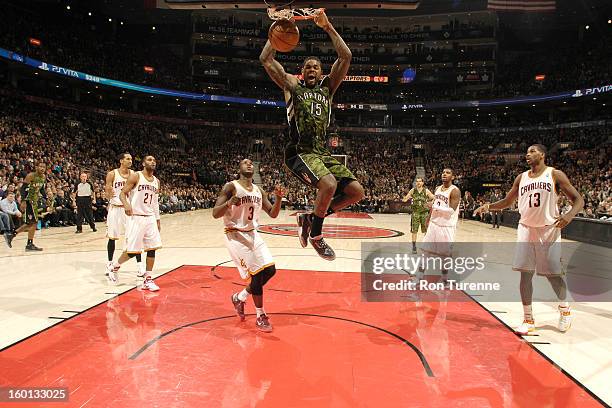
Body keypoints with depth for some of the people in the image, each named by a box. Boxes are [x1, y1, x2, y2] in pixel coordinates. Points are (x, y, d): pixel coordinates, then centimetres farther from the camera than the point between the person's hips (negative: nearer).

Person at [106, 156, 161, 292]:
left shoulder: (156, 181, 13)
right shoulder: (136, 176, -6)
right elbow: (122, 193, -8)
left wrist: (157, 220, 17)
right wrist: (126, 204, -29)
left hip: (150, 218, 6)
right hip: (136, 217, -6)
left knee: (152, 248, 0)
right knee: (133, 250, -3)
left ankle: (148, 280, 8)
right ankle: (114, 267, 24)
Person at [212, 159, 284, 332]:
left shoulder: (258, 191, 10)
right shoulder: (231, 187, -9)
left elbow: (273, 214, 9)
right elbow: (215, 214, -14)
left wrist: (278, 198, -9)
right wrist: (229, 203, -33)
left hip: (253, 234, 7)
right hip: (236, 236, -7)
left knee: (270, 270, 2)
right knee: (257, 273, -11)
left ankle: (240, 297, 24)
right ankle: (260, 317, 6)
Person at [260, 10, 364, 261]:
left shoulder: (327, 87, 18)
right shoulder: (292, 85, 10)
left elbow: (346, 57, 6)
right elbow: (265, 59, -1)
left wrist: (327, 27, 2)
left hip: (323, 153, 6)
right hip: (299, 153, -6)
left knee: (356, 191, -4)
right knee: (329, 184, -31)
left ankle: (309, 218, 11)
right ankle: (315, 236, -8)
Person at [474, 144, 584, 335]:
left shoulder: (555, 175, -5)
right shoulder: (521, 178, 8)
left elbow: (578, 200, -6)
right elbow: (507, 202, 18)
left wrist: (569, 215, -27)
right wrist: (488, 206, 0)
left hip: (549, 230, -3)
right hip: (526, 229, 4)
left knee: (553, 274, 3)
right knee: (525, 274, -2)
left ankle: (564, 309, 32)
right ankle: (528, 319, 8)